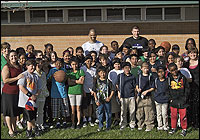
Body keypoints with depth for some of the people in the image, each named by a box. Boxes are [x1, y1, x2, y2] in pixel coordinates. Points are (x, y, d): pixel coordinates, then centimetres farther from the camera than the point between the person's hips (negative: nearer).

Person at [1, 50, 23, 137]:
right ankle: (10, 130, 12)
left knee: (15, 111, 15)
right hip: (9, 93, -7)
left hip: (18, 92, 7)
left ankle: (14, 128, 28)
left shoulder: (19, 66, 11)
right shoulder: (6, 67, -11)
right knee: (8, 112, 3)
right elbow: (5, 80, -21)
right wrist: (17, 78, -24)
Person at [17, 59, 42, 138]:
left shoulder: (36, 76, 14)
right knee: (30, 115, -9)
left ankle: (29, 131, 19)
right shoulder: (24, 75, -3)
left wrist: (36, 95, -4)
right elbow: (21, 87, -12)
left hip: (33, 99, 5)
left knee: (31, 116, 7)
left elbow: (39, 88, 16)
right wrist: (30, 95, -13)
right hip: (25, 99, -5)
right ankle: (34, 129, 13)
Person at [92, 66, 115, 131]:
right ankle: (100, 126, 18)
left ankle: (108, 126, 18)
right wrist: (96, 100, -2)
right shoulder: (97, 81, 2)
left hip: (107, 100, -1)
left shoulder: (108, 81, 0)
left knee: (108, 113, 6)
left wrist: (109, 97, -8)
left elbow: (112, 90, 2)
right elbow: (94, 91, 4)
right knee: (100, 113, 6)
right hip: (100, 100, 1)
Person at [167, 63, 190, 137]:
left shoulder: (182, 77, 0)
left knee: (183, 115, 2)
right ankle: (173, 128, 24)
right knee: (173, 115, 7)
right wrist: (170, 98, 1)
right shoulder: (169, 78, 2)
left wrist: (185, 98, -1)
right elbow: (167, 90, 9)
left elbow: (187, 88, 5)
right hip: (173, 101, 1)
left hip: (182, 100, -1)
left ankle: (184, 129, 17)